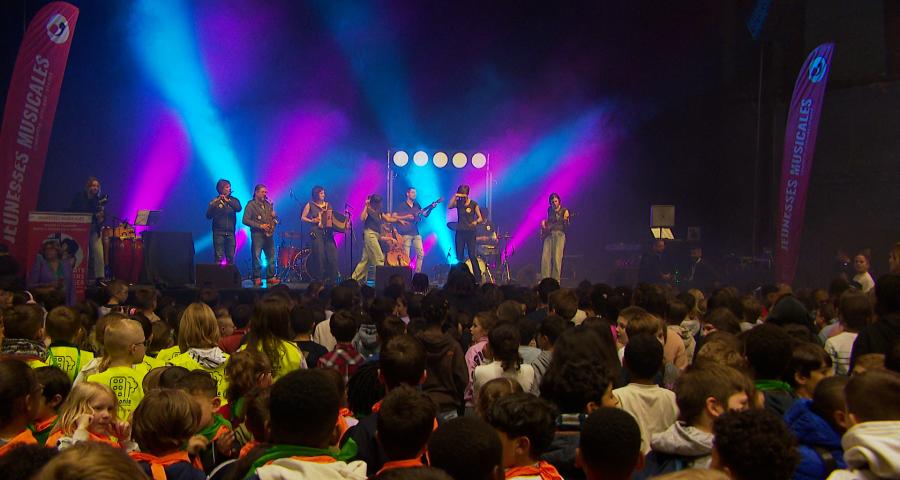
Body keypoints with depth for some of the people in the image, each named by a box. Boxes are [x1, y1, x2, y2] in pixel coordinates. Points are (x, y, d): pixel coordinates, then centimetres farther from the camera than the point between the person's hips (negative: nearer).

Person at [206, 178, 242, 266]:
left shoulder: (234, 200, 10)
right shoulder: (214, 201, 3)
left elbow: (238, 208, -11)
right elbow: (208, 215, -9)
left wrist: (227, 201, -25)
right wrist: (216, 203, -24)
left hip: (230, 232, 3)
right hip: (218, 232, -3)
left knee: (230, 257, 3)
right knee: (219, 257, -7)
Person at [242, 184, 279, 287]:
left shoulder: (268, 205, 18)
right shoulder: (251, 204, -1)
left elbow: (273, 217, 25)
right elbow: (245, 220, -9)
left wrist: (274, 216, 0)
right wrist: (260, 226, -15)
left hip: (268, 234, 6)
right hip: (257, 234, -6)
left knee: (271, 256, 4)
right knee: (256, 257, -5)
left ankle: (271, 277, 10)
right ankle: (257, 278, -2)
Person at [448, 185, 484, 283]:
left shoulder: (474, 204, -1)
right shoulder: (458, 203, 6)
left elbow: (480, 218, 0)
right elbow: (449, 207, -13)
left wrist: (476, 222, -21)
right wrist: (455, 196, -17)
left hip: (470, 232, -3)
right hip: (459, 232, 3)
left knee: (472, 256, -9)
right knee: (459, 256, 5)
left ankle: (478, 279, -6)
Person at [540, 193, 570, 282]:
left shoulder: (564, 211, 0)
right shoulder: (550, 210, 14)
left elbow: (566, 226, -6)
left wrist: (565, 219, -25)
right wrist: (543, 222, 12)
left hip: (559, 234, -4)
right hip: (548, 234, 4)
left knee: (557, 258, -12)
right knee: (545, 257, -7)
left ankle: (556, 280, -9)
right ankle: (545, 279, -4)